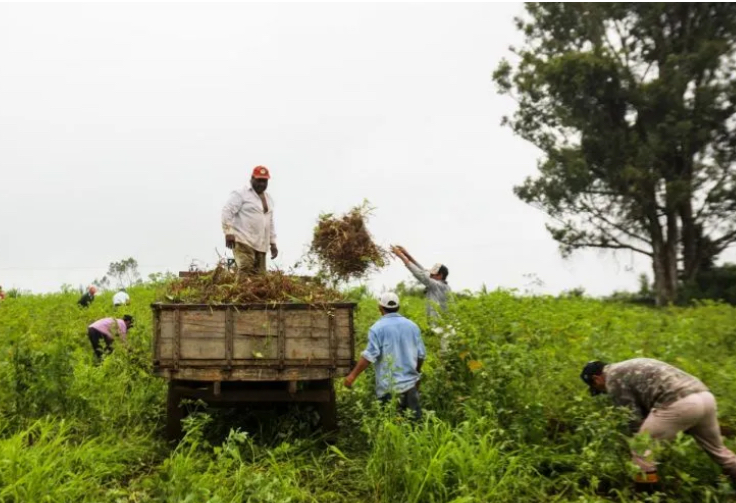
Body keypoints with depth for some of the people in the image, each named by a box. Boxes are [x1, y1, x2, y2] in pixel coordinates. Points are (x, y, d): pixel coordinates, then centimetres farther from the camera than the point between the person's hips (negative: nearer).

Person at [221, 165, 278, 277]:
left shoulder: (268, 199, 21)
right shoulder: (241, 194, -1)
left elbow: (270, 223, 27)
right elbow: (227, 211, -9)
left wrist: (273, 243, 22)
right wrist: (229, 232, -18)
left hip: (261, 245, 7)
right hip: (244, 241, -7)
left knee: (259, 274, 1)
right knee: (245, 270, -20)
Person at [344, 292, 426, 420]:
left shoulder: (377, 328, -8)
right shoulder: (412, 326, 6)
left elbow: (369, 355, -16)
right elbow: (421, 354, 10)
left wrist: (353, 375, -11)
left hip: (388, 386, -4)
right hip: (409, 382, 4)